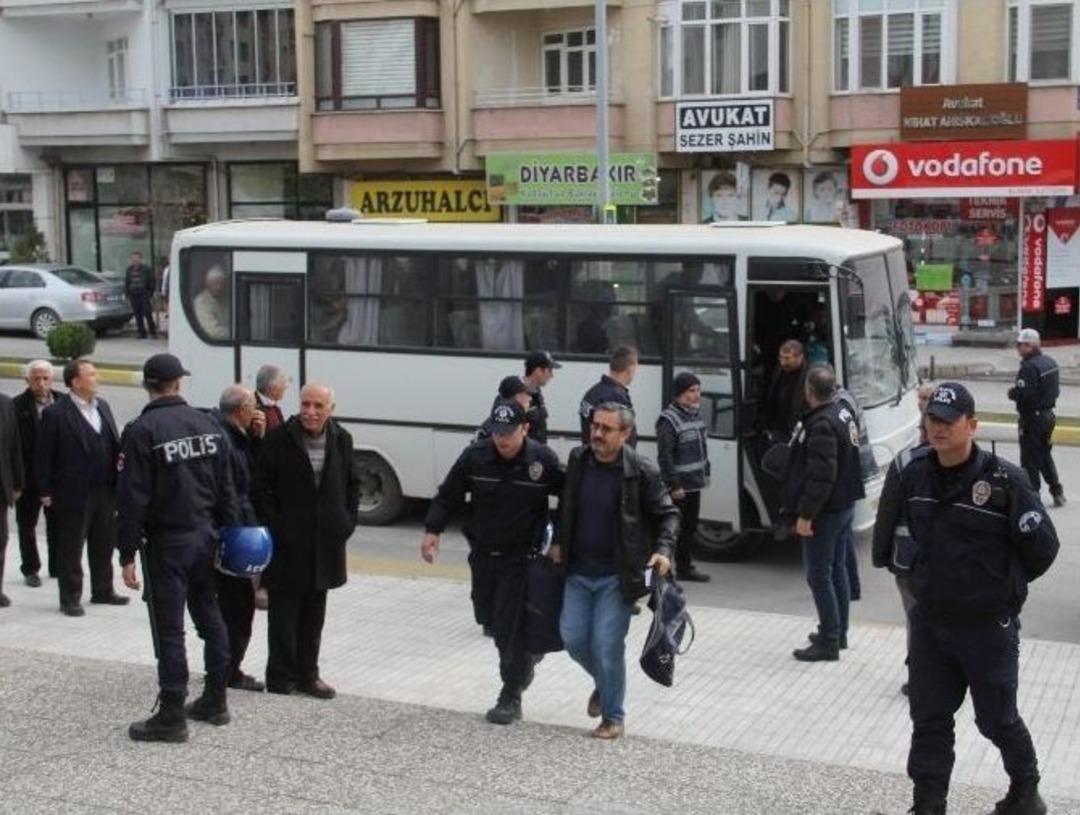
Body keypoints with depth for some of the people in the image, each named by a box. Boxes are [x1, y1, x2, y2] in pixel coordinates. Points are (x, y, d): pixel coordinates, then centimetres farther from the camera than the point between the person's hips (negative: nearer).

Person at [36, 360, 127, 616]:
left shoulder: (102, 406, 8)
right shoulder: (55, 413, -11)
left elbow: (114, 442, 16)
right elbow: (43, 456, -8)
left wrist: (121, 457, -6)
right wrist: (45, 492, -9)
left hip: (105, 490, 6)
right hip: (73, 493, -6)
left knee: (104, 544, 15)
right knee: (71, 548, 5)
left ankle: (103, 590, 30)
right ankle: (70, 599, 15)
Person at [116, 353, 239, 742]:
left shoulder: (141, 431, -13)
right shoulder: (207, 424, 5)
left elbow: (132, 499, -15)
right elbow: (226, 488, 8)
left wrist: (127, 554, -11)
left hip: (166, 542, -6)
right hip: (205, 535, 6)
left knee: (169, 629, -2)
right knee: (210, 618, 16)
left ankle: (171, 717, 3)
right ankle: (215, 701, 25)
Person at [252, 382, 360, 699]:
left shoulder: (341, 440, 4)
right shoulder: (278, 439, -9)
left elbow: (352, 484, 15)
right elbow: (260, 488, -7)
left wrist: (348, 521, 5)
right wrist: (274, 527, -12)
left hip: (325, 542, 4)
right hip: (287, 542, -4)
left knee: (314, 614, 12)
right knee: (284, 612, 3)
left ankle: (307, 674, 22)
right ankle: (280, 676, 12)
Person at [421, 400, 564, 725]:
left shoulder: (543, 460, -14)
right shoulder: (474, 456, -8)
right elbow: (448, 495, 1)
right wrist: (432, 530, -8)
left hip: (521, 556, -4)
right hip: (483, 554, 4)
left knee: (510, 628, -6)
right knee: (487, 616, 16)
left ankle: (511, 699, 6)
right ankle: (526, 654, 44)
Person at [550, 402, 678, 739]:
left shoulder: (641, 472, -12)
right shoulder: (577, 460, 1)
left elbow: (667, 514, -2)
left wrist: (663, 550, -17)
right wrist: (558, 542, 11)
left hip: (616, 576, -5)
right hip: (578, 571, 5)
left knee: (607, 645, -6)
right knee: (573, 638, 4)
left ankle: (613, 717, 12)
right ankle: (604, 683, 35)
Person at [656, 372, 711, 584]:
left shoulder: (695, 414, 12)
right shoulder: (669, 420, -16)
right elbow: (664, 456, -20)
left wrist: (705, 472, 19)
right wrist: (673, 485, -21)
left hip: (694, 483, 9)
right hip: (678, 487, -9)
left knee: (690, 526, 15)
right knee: (676, 528, -6)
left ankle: (685, 567, 25)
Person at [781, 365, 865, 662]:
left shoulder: (822, 425, -23)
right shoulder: (843, 415, 9)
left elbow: (821, 476, -27)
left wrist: (805, 514, -24)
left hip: (826, 511, -10)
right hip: (844, 505, 10)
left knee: (818, 574, -4)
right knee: (836, 569, 18)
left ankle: (828, 642, -1)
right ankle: (838, 632, 29)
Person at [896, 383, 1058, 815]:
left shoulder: (1004, 480, -18)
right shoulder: (914, 475, 0)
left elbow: (1042, 546, -9)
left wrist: (1004, 586, 3)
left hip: (988, 626, -4)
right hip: (929, 621, 4)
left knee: (996, 718, 13)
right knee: (929, 719, 9)